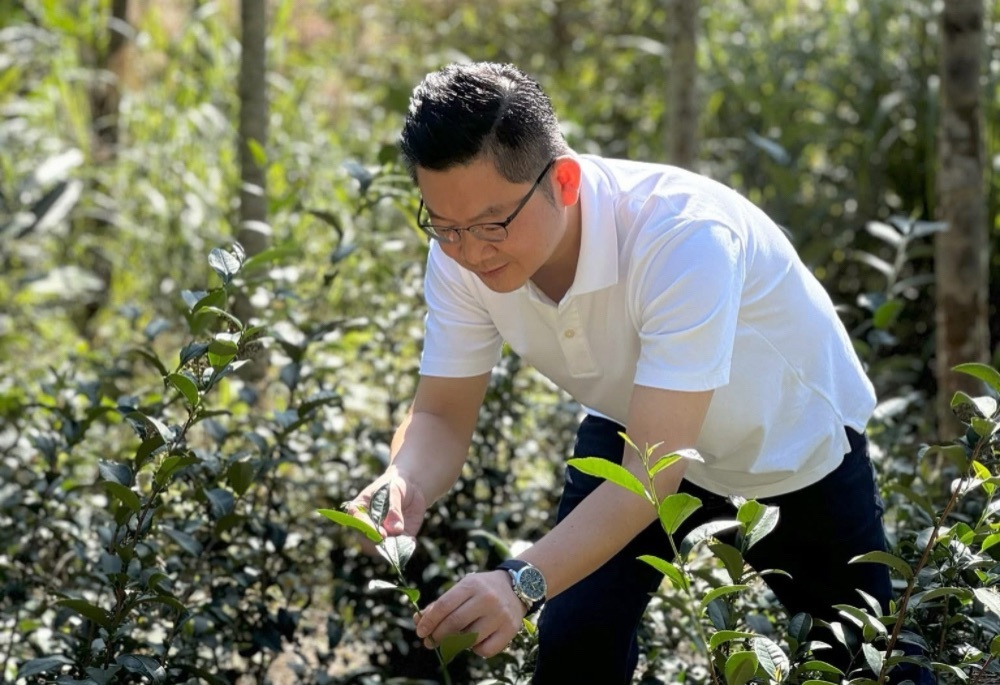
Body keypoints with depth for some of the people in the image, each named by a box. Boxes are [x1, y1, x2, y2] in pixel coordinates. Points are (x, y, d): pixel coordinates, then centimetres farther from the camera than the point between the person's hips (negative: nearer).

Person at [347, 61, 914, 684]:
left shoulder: (683, 235, -42)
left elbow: (654, 468, -44)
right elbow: (443, 415, -16)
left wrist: (522, 583, -57)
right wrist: (406, 486, -40)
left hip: (793, 440, -3)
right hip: (633, 426, 3)